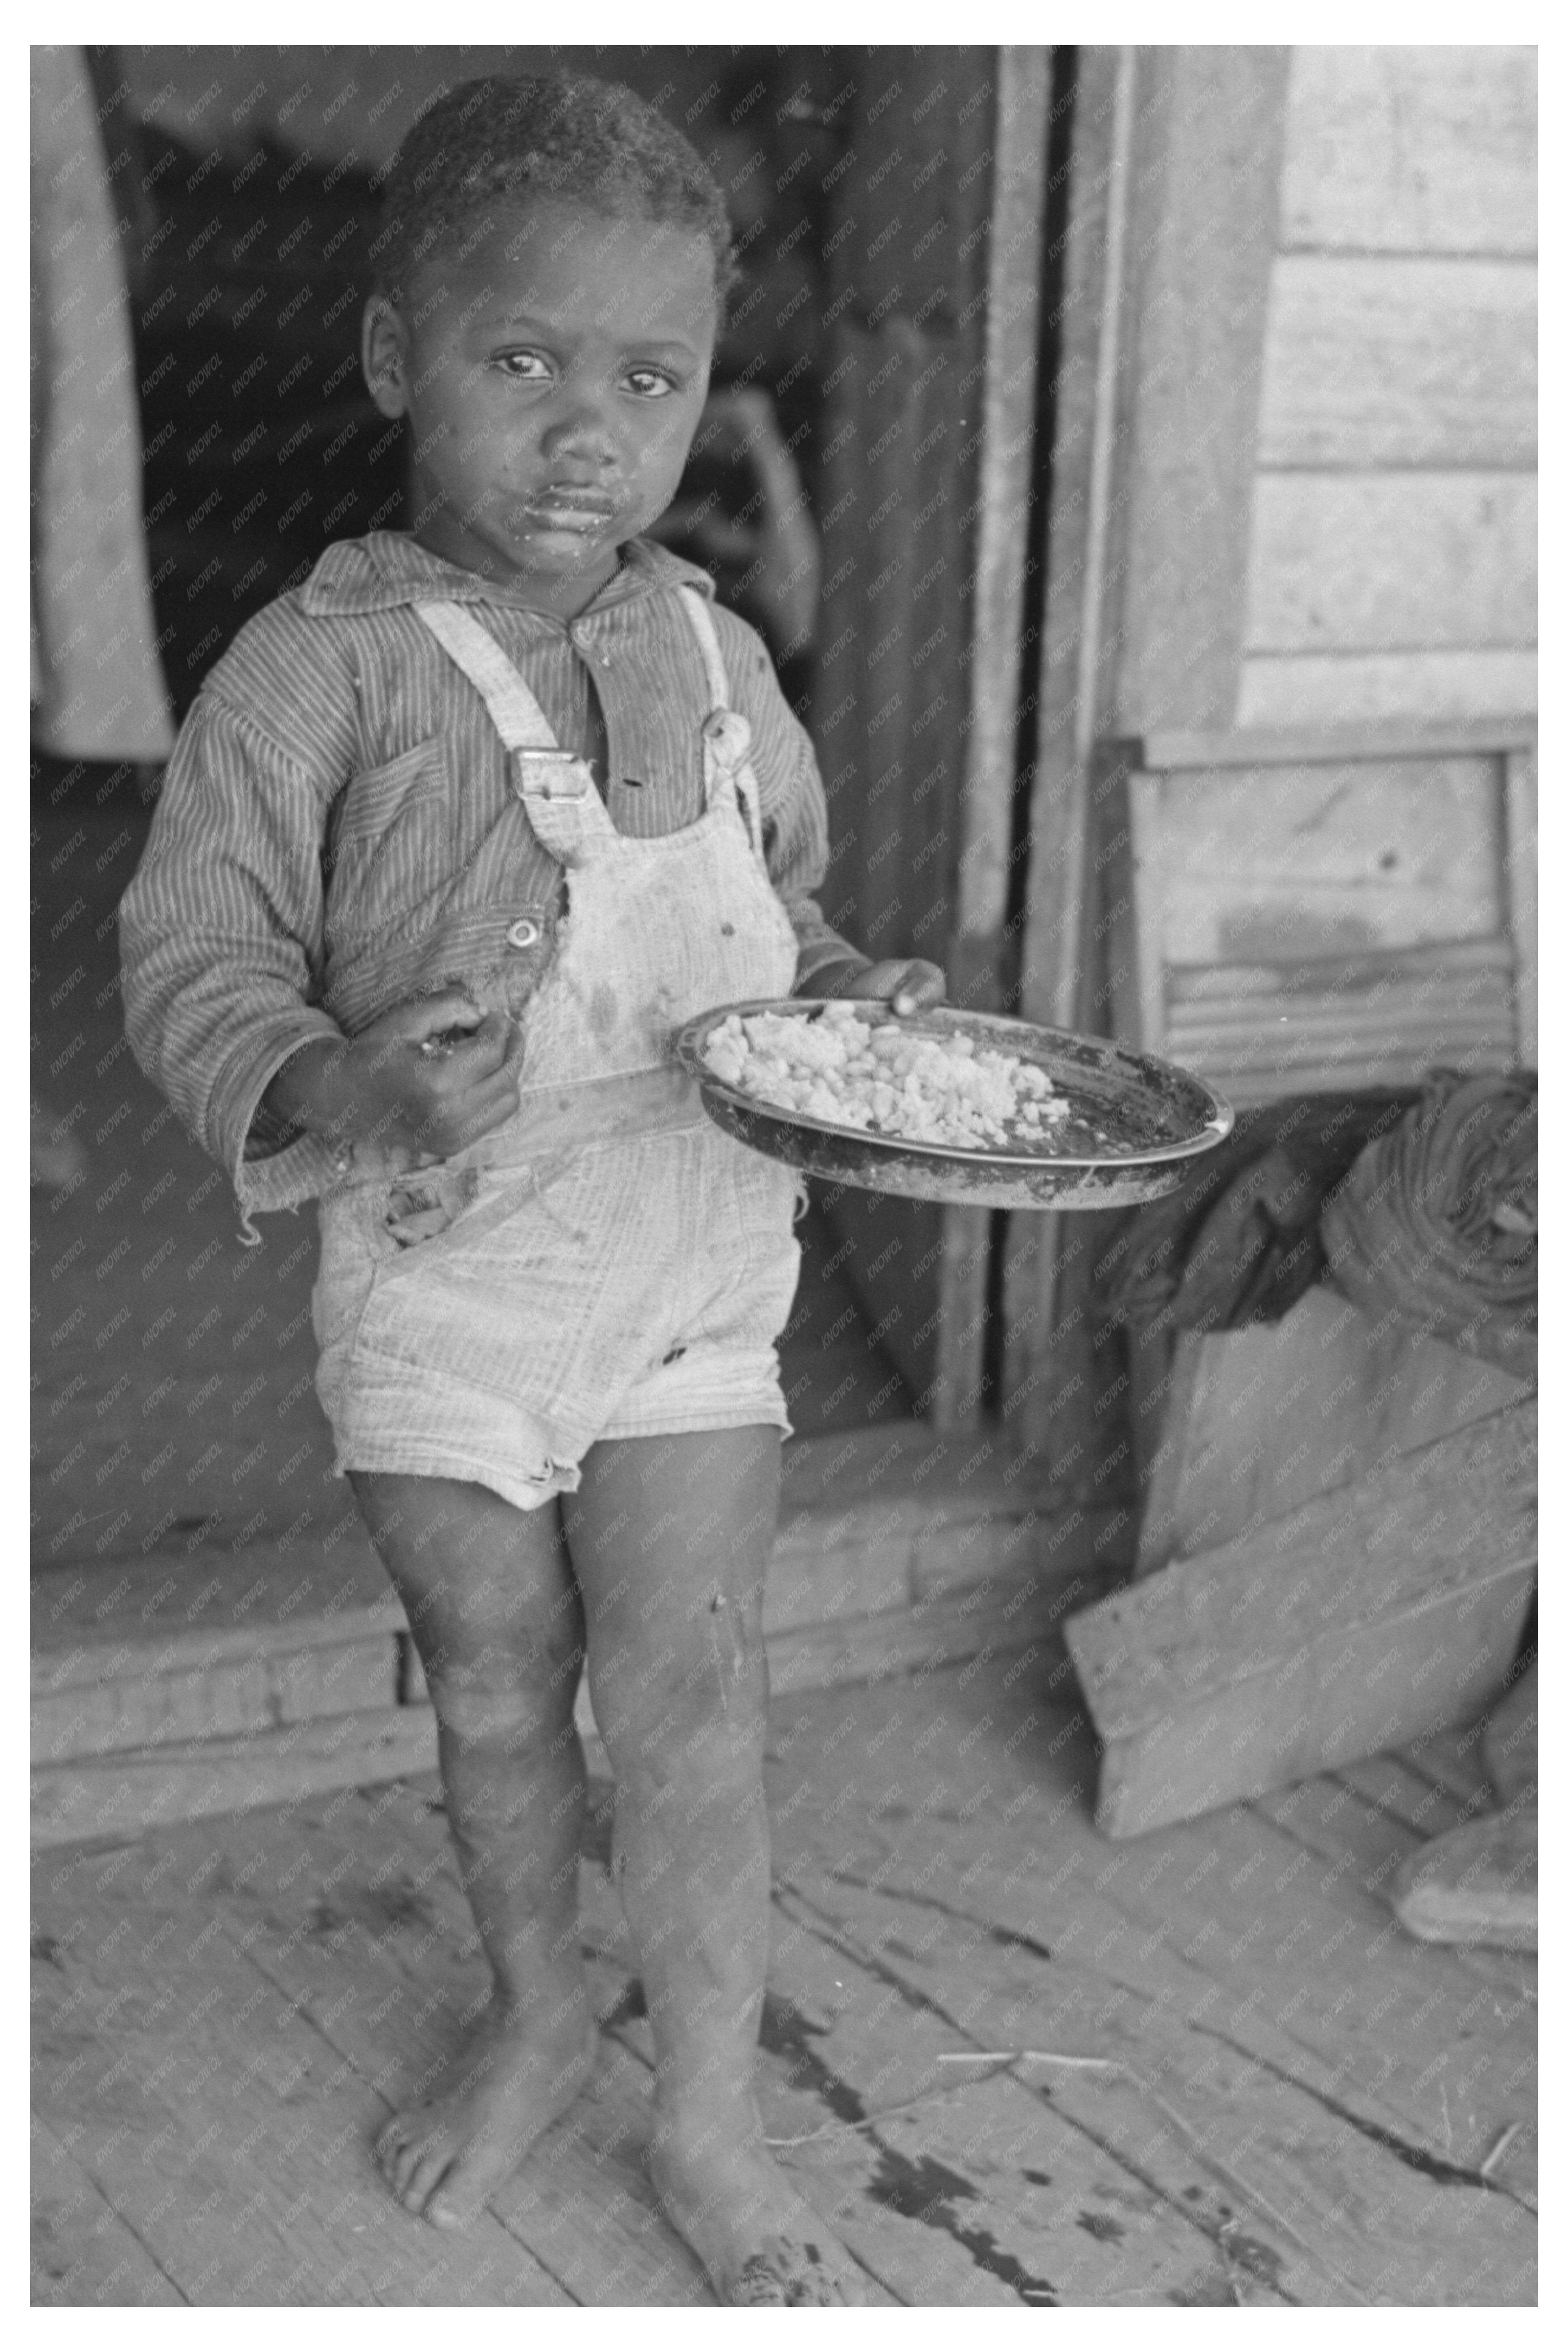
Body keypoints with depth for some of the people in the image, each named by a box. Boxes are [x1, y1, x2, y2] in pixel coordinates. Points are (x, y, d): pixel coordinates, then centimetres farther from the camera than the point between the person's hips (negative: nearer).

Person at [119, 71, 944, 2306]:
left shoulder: (713, 656, 4)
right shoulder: (318, 671, -11)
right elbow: (193, 963, -13)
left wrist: (849, 997, -3)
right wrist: (338, 1088, -32)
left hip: (695, 1262, 2)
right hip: (441, 1272, -2)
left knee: (685, 1696, 3)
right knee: (494, 1685, 14)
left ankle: (710, 2117, 21)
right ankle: (535, 2012, 40)